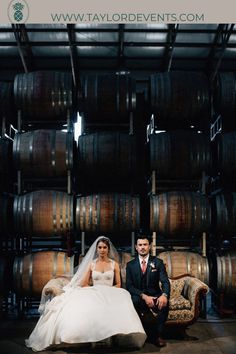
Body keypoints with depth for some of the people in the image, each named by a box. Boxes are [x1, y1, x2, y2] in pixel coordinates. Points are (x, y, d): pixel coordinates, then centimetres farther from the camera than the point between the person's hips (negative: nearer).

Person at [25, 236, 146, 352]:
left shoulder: (114, 264, 10)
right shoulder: (91, 264, 12)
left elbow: (118, 285, 8)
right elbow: (83, 284, 8)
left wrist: (108, 290, -10)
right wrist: (95, 289, -9)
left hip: (110, 295, -1)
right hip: (93, 294, 1)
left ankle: (112, 337, -35)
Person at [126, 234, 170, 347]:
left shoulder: (158, 262, 2)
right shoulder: (130, 265, 3)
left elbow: (165, 282, -8)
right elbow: (129, 286, -6)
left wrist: (164, 295, -32)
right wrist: (144, 296, -24)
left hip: (154, 295, 0)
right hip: (139, 297, 0)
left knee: (164, 302, -32)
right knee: (134, 300, -34)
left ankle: (158, 335, -17)